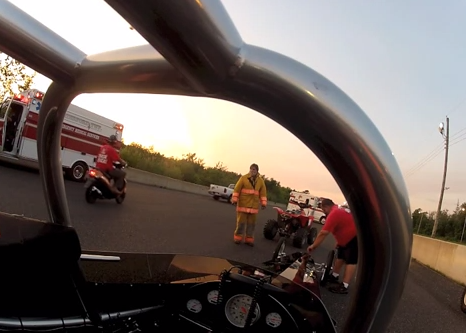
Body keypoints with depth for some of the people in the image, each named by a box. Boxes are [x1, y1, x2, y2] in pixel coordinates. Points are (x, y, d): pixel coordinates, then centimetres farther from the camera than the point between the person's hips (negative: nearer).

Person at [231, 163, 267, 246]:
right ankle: (238, 237, 15)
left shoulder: (260, 181, 5)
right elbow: (237, 189, -5)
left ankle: (249, 239, 16)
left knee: (251, 223, 7)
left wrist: (263, 203, 1)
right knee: (241, 221, 3)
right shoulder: (243, 178, -3)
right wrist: (234, 199, -10)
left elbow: (263, 192, 7)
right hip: (243, 204, -2)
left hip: (254, 205, 3)